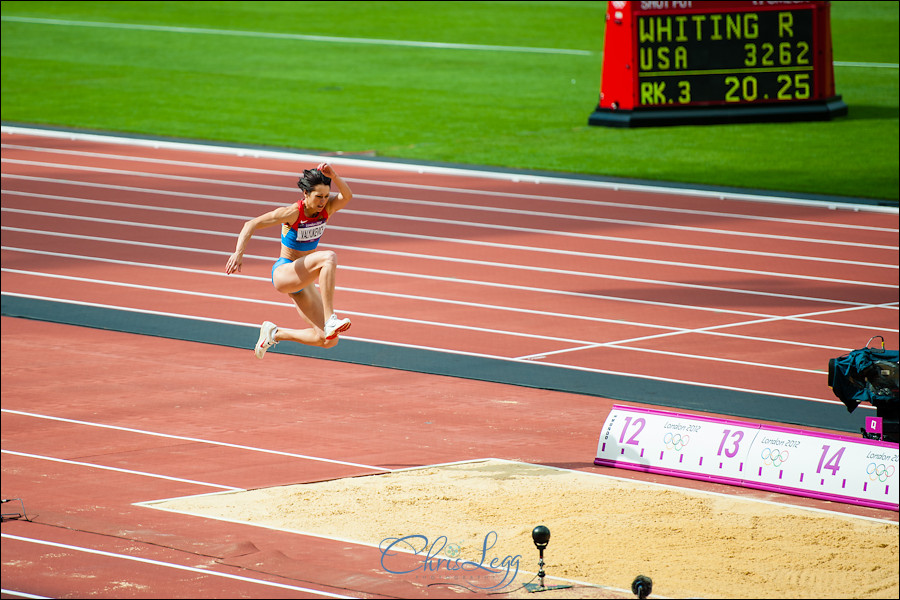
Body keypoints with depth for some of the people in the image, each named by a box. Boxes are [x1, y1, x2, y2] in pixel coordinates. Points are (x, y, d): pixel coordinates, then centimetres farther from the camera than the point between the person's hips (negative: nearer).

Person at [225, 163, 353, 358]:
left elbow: (347, 196, -27)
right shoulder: (292, 213, -19)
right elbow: (251, 224, -17)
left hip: (304, 280, 6)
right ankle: (330, 319, -40)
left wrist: (333, 176, -44)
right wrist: (238, 252, -29)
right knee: (328, 257, -35)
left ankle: (275, 333, 20)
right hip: (283, 273, -6)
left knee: (328, 340, -1)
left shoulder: (327, 208, -6)